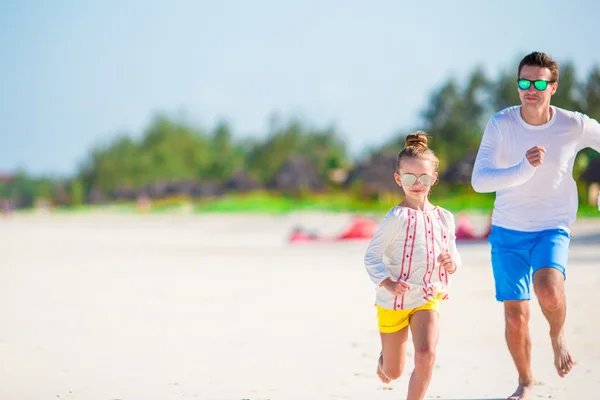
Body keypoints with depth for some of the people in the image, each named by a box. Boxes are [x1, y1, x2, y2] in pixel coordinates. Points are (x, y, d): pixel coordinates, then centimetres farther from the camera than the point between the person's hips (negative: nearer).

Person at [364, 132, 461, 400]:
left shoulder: (443, 218, -1)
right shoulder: (397, 218, -16)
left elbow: (453, 254, 11)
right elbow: (371, 256, -15)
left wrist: (451, 263, -13)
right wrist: (388, 283, -29)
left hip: (428, 298, 3)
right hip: (394, 301, -3)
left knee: (426, 354, -22)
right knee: (393, 372, 12)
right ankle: (384, 358, 51)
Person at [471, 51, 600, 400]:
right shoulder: (501, 123, -14)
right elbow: (479, 181, -23)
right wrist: (524, 169, -37)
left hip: (553, 228, -1)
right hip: (508, 230, 1)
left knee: (548, 289, -30)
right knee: (516, 317, 4)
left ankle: (558, 333, 5)